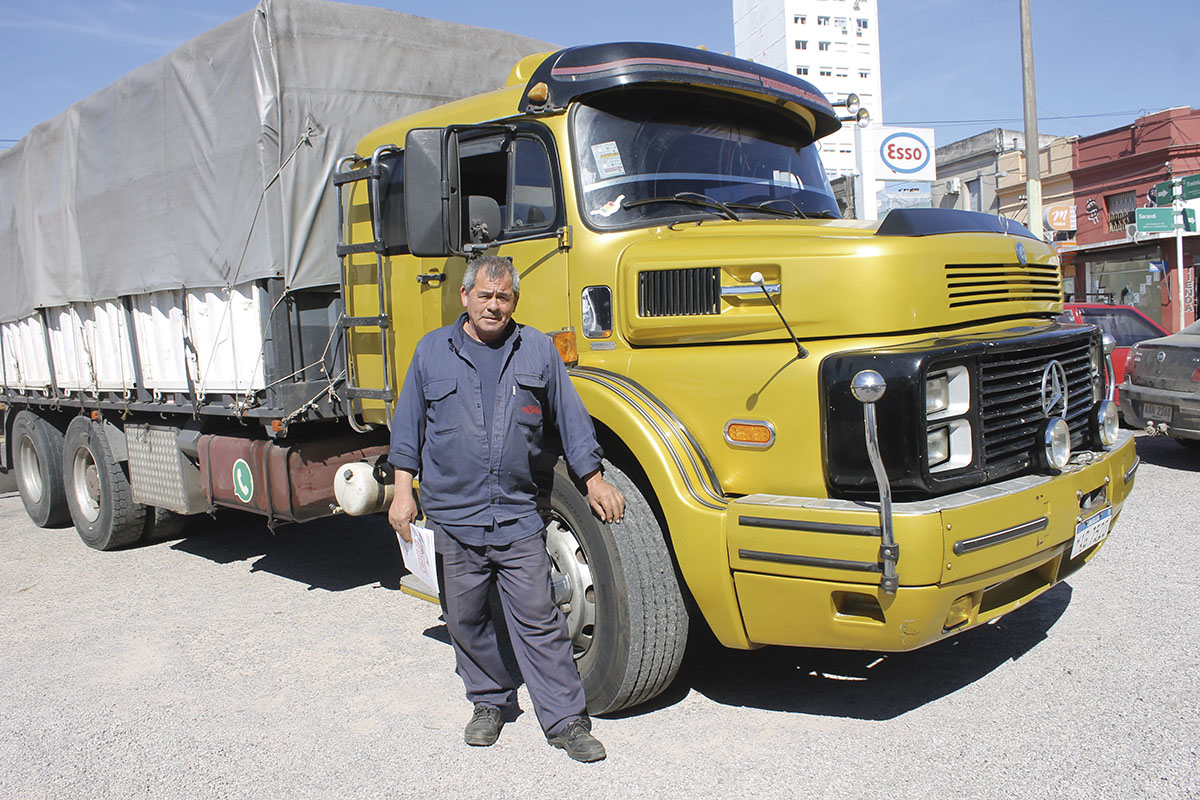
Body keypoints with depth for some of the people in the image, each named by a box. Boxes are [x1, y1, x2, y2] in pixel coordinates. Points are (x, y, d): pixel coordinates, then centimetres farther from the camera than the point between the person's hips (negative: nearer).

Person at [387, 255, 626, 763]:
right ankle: (489, 702, 31)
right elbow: (409, 425, 9)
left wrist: (594, 481, 7)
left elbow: (569, 418, 10)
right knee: (465, 618, 12)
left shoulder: (538, 350, 7)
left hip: (520, 515, -1)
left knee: (538, 620, -1)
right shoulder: (432, 351, 8)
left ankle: (567, 720, 9)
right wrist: (403, 491, 3)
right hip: (453, 516, 2)